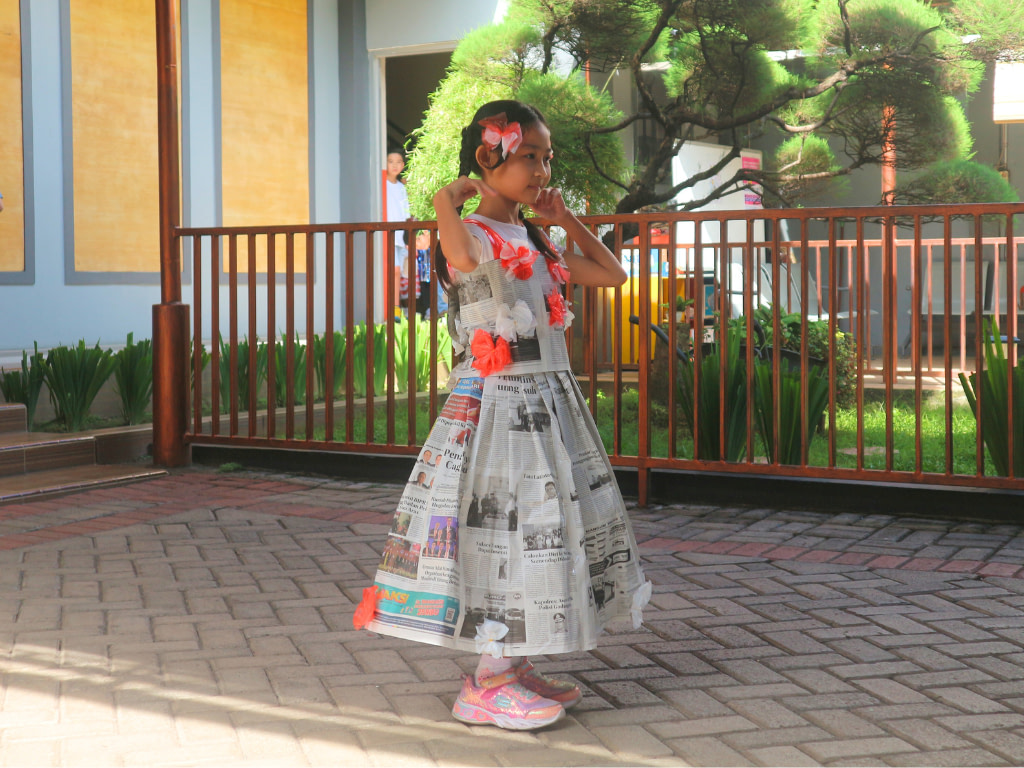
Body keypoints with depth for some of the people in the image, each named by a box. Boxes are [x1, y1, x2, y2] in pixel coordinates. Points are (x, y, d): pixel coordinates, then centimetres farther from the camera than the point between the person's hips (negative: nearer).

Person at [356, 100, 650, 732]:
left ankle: (515, 665, 22)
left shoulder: (536, 242, 15)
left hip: (551, 399, 9)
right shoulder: (473, 235, -10)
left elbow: (613, 274, 22)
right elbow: (464, 259, -36)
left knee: (546, 531, 11)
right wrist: (449, 198, -19)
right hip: (495, 401, -9)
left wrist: (566, 219, 17)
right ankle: (489, 682, 3)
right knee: (504, 530, -7)